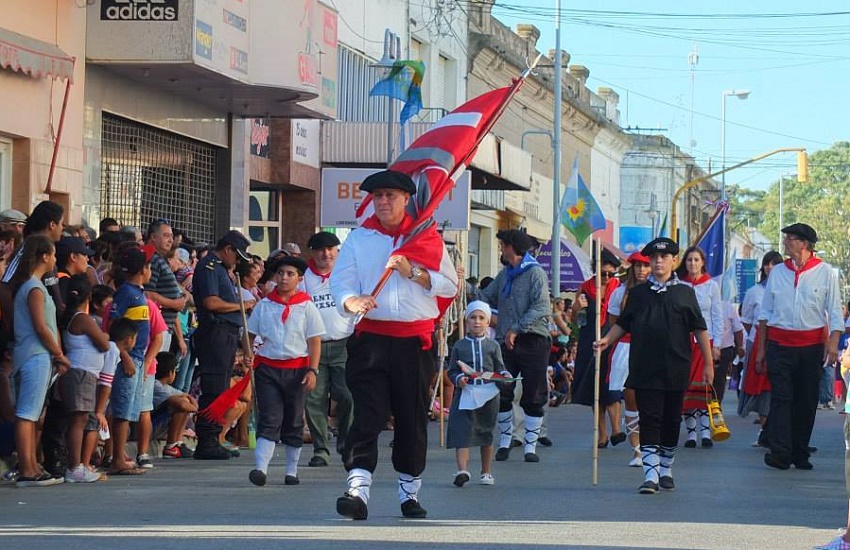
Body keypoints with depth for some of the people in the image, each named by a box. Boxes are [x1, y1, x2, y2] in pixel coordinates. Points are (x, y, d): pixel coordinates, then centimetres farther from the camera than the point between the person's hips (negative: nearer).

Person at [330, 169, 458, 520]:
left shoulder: (427, 238, 10)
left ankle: (410, 491, 20)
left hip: (416, 340, 1)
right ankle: (358, 488, -23)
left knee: (413, 417, 7)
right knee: (368, 412, -13)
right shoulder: (358, 239, 10)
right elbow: (339, 282, -1)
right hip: (371, 337, -1)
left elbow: (451, 286, 4)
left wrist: (413, 273, -10)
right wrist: (352, 301, -23)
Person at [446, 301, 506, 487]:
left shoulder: (493, 346, 8)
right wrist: (458, 379, -13)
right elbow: (452, 370, 6)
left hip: (488, 394, 1)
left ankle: (486, 472, 21)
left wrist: (504, 375, -11)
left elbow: (499, 367, 10)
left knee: (486, 434, 10)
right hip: (465, 394, -1)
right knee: (462, 431, -14)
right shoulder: (459, 346, 5)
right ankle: (462, 470, -22)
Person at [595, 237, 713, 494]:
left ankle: (666, 470, 22)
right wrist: (607, 340, -4)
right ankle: (651, 475, -10)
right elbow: (622, 324, 14)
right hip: (645, 369, 0)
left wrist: (708, 363, 2)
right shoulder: (638, 293, 10)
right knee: (649, 420, -6)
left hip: (676, 369, 0)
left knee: (671, 421, 9)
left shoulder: (685, 292, 5)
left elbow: (699, 329, 6)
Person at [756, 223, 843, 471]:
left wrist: (833, 344, -12)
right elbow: (765, 313, 13)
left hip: (811, 345, -1)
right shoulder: (777, 273, 9)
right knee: (781, 397, -9)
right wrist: (761, 349, 10)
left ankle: (800, 454, 12)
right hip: (780, 344, 1)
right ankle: (780, 452, -16)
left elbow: (835, 312, 1)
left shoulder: (825, 273, 2)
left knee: (807, 401, 4)